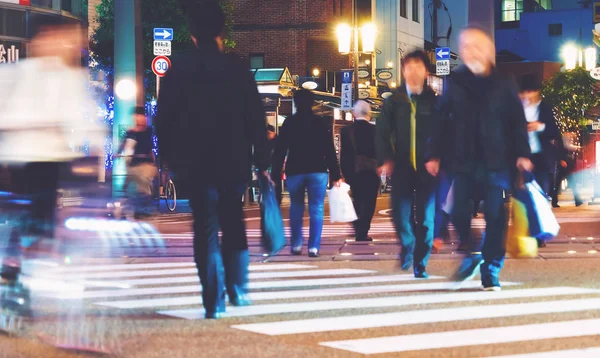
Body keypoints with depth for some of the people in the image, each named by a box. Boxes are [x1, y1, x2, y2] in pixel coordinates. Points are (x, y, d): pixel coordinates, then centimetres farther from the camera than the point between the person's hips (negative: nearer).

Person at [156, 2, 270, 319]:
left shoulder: (177, 71, 0)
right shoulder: (236, 69, -1)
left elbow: (163, 119, 0)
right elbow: (256, 118, -1)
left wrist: (169, 158, 8)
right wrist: (262, 161, 4)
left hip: (195, 163, -1)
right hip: (234, 162, 1)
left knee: (206, 231, 2)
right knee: (234, 226, 18)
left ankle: (214, 302, -4)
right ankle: (238, 290, 14)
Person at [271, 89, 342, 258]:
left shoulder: (289, 123, 2)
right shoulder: (321, 123, 2)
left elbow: (280, 150, 0)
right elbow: (330, 151, -1)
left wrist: (275, 174, 2)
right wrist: (335, 175, 2)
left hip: (294, 171, 1)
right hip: (317, 171, -1)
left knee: (296, 208, 15)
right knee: (316, 209, 0)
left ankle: (296, 245, 11)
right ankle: (313, 247, -9)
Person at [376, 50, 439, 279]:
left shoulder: (434, 101, 1)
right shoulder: (394, 101, 5)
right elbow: (381, 132, 4)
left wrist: (437, 159, -15)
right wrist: (386, 159, -6)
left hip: (427, 168, -1)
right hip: (401, 166, 1)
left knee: (426, 217, 0)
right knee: (400, 213, -9)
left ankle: (420, 264, 10)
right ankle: (407, 246, 20)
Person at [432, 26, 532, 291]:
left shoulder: (504, 84, 2)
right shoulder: (454, 82, 5)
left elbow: (518, 122, 3)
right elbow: (442, 120, 6)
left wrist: (522, 154, -5)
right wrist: (435, 154, 1)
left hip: (497, 161, -1)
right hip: (464, 161, 1)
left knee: (495, 218, -1)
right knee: (459, 213, -3)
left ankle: (491, 273, 8)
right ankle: (472, 254, 24)